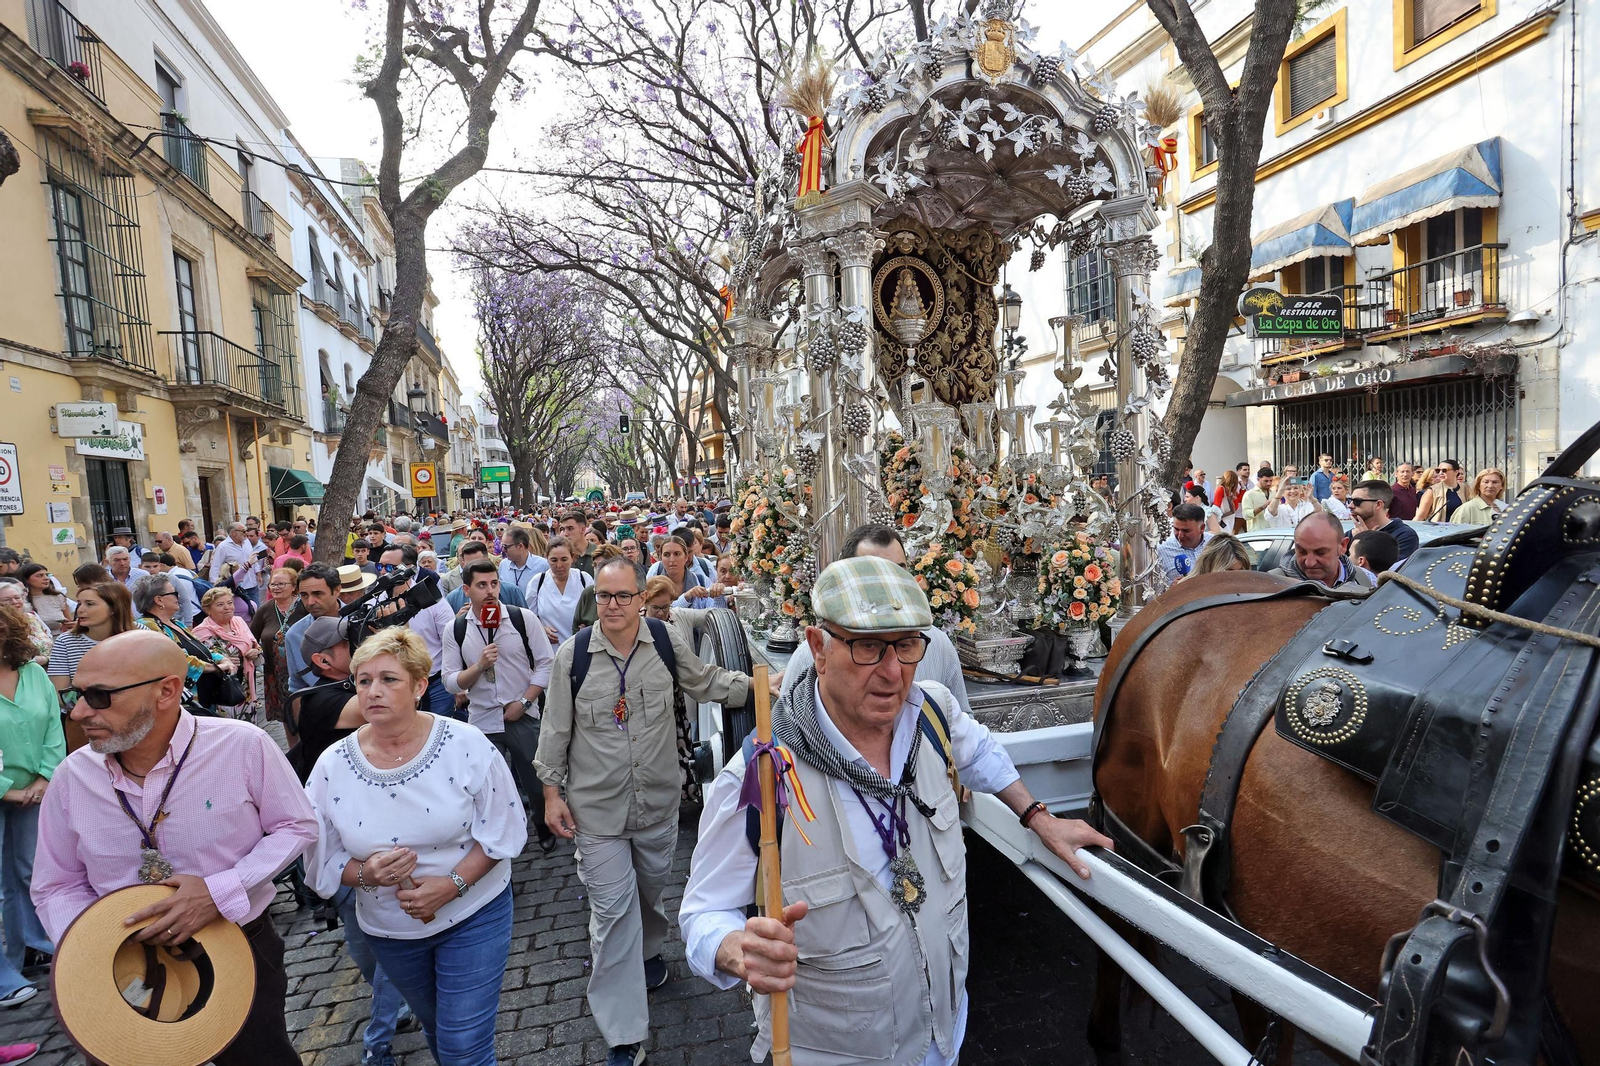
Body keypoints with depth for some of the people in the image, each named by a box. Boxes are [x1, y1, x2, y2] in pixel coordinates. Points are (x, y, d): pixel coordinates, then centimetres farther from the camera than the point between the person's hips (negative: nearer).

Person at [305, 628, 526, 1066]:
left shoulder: (465, 745, -19)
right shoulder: (332, 766, -13)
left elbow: (503, 830, -12)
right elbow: (322, 861, -4)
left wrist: (452, 883, -24)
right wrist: (366, 873, -24)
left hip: (474, 915, -3)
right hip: (389, 929, 3)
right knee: (437, 1030, 26)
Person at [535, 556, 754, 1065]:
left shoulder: (667, 640, -10)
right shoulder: (573, 654, -12)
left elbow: (703, 682, 5)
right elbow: (556, 727, -3)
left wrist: (754, 683, -8)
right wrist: (552, 791, 0)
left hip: (659, 799, 2)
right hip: (597, 805, -2)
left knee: (652, 884, 23)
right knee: (612, 907, 0)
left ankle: (648, 950, 56)